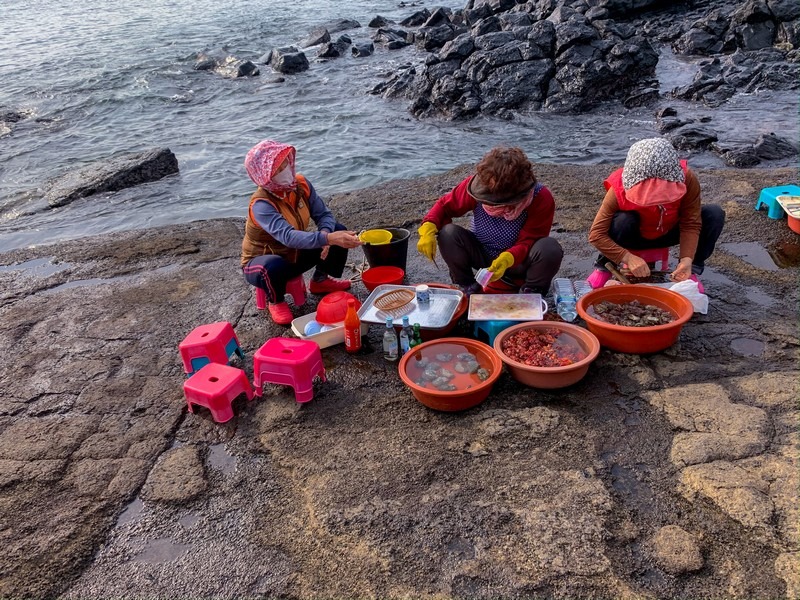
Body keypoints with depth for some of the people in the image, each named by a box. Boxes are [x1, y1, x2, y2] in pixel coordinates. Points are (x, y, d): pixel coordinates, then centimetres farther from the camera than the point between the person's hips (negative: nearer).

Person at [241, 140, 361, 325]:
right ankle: (276, 302, -7)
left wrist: (325, 232, -35)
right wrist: (328, 238, -59)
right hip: (262, 262, -6)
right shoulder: (261, 204, -32)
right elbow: (288, 236, -46)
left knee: (339, 231, -10)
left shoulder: (301, 184, -13)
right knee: (273, 267, -42)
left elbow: (324, 214, -10)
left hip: (296, 254, 6)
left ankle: (321, 280, 12)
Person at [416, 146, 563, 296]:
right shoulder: (476, 184, -20)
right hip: (482, 256, 2)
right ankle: (466, 286, -3)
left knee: (551, 248, -34)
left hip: (518, 261, -2)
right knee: (448, 233, -26)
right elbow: (445, 204, -8)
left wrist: (507, 259, -46)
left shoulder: (541, 198, -25)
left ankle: (532, 292, -5)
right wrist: (428, 229, -28)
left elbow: (527, 242, -25)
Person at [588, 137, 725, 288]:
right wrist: (628, 258, -43)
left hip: (668, 234, 3)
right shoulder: (620, 189, -33)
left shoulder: (688, 180, -28)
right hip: (635, 237, -2)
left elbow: (691, 224, -23)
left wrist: (687, 259, -39)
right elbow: (596, 234, -33)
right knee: (623, 220, -37)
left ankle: (693, 270, -3)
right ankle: (605, 266, -11)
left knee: (715, 214, -20)